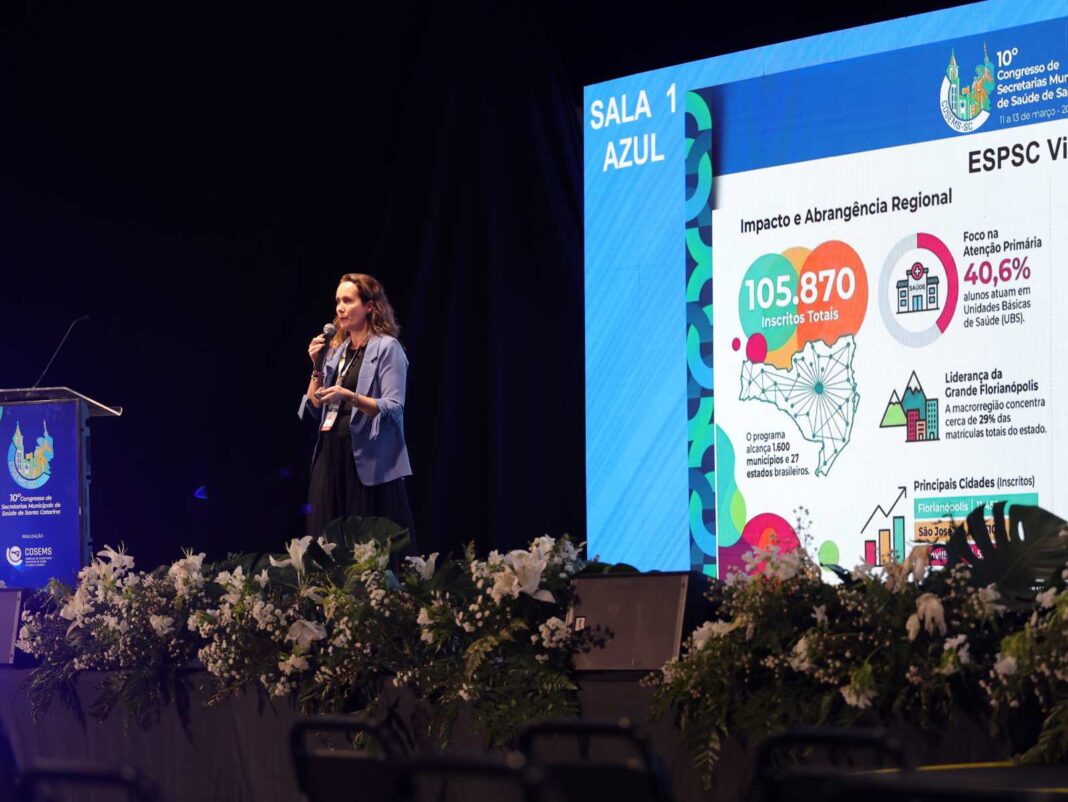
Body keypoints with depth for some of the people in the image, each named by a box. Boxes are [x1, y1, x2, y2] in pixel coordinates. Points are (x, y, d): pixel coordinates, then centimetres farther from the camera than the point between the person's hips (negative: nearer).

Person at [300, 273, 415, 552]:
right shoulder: (336, 350, 14)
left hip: (368, 460, -7)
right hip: (331, 456, 7)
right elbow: (314, 409, 13)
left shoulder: (387, 348, -6)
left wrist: (349, 396, -28)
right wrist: (317, 368, 0)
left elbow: (394, 407, -16)